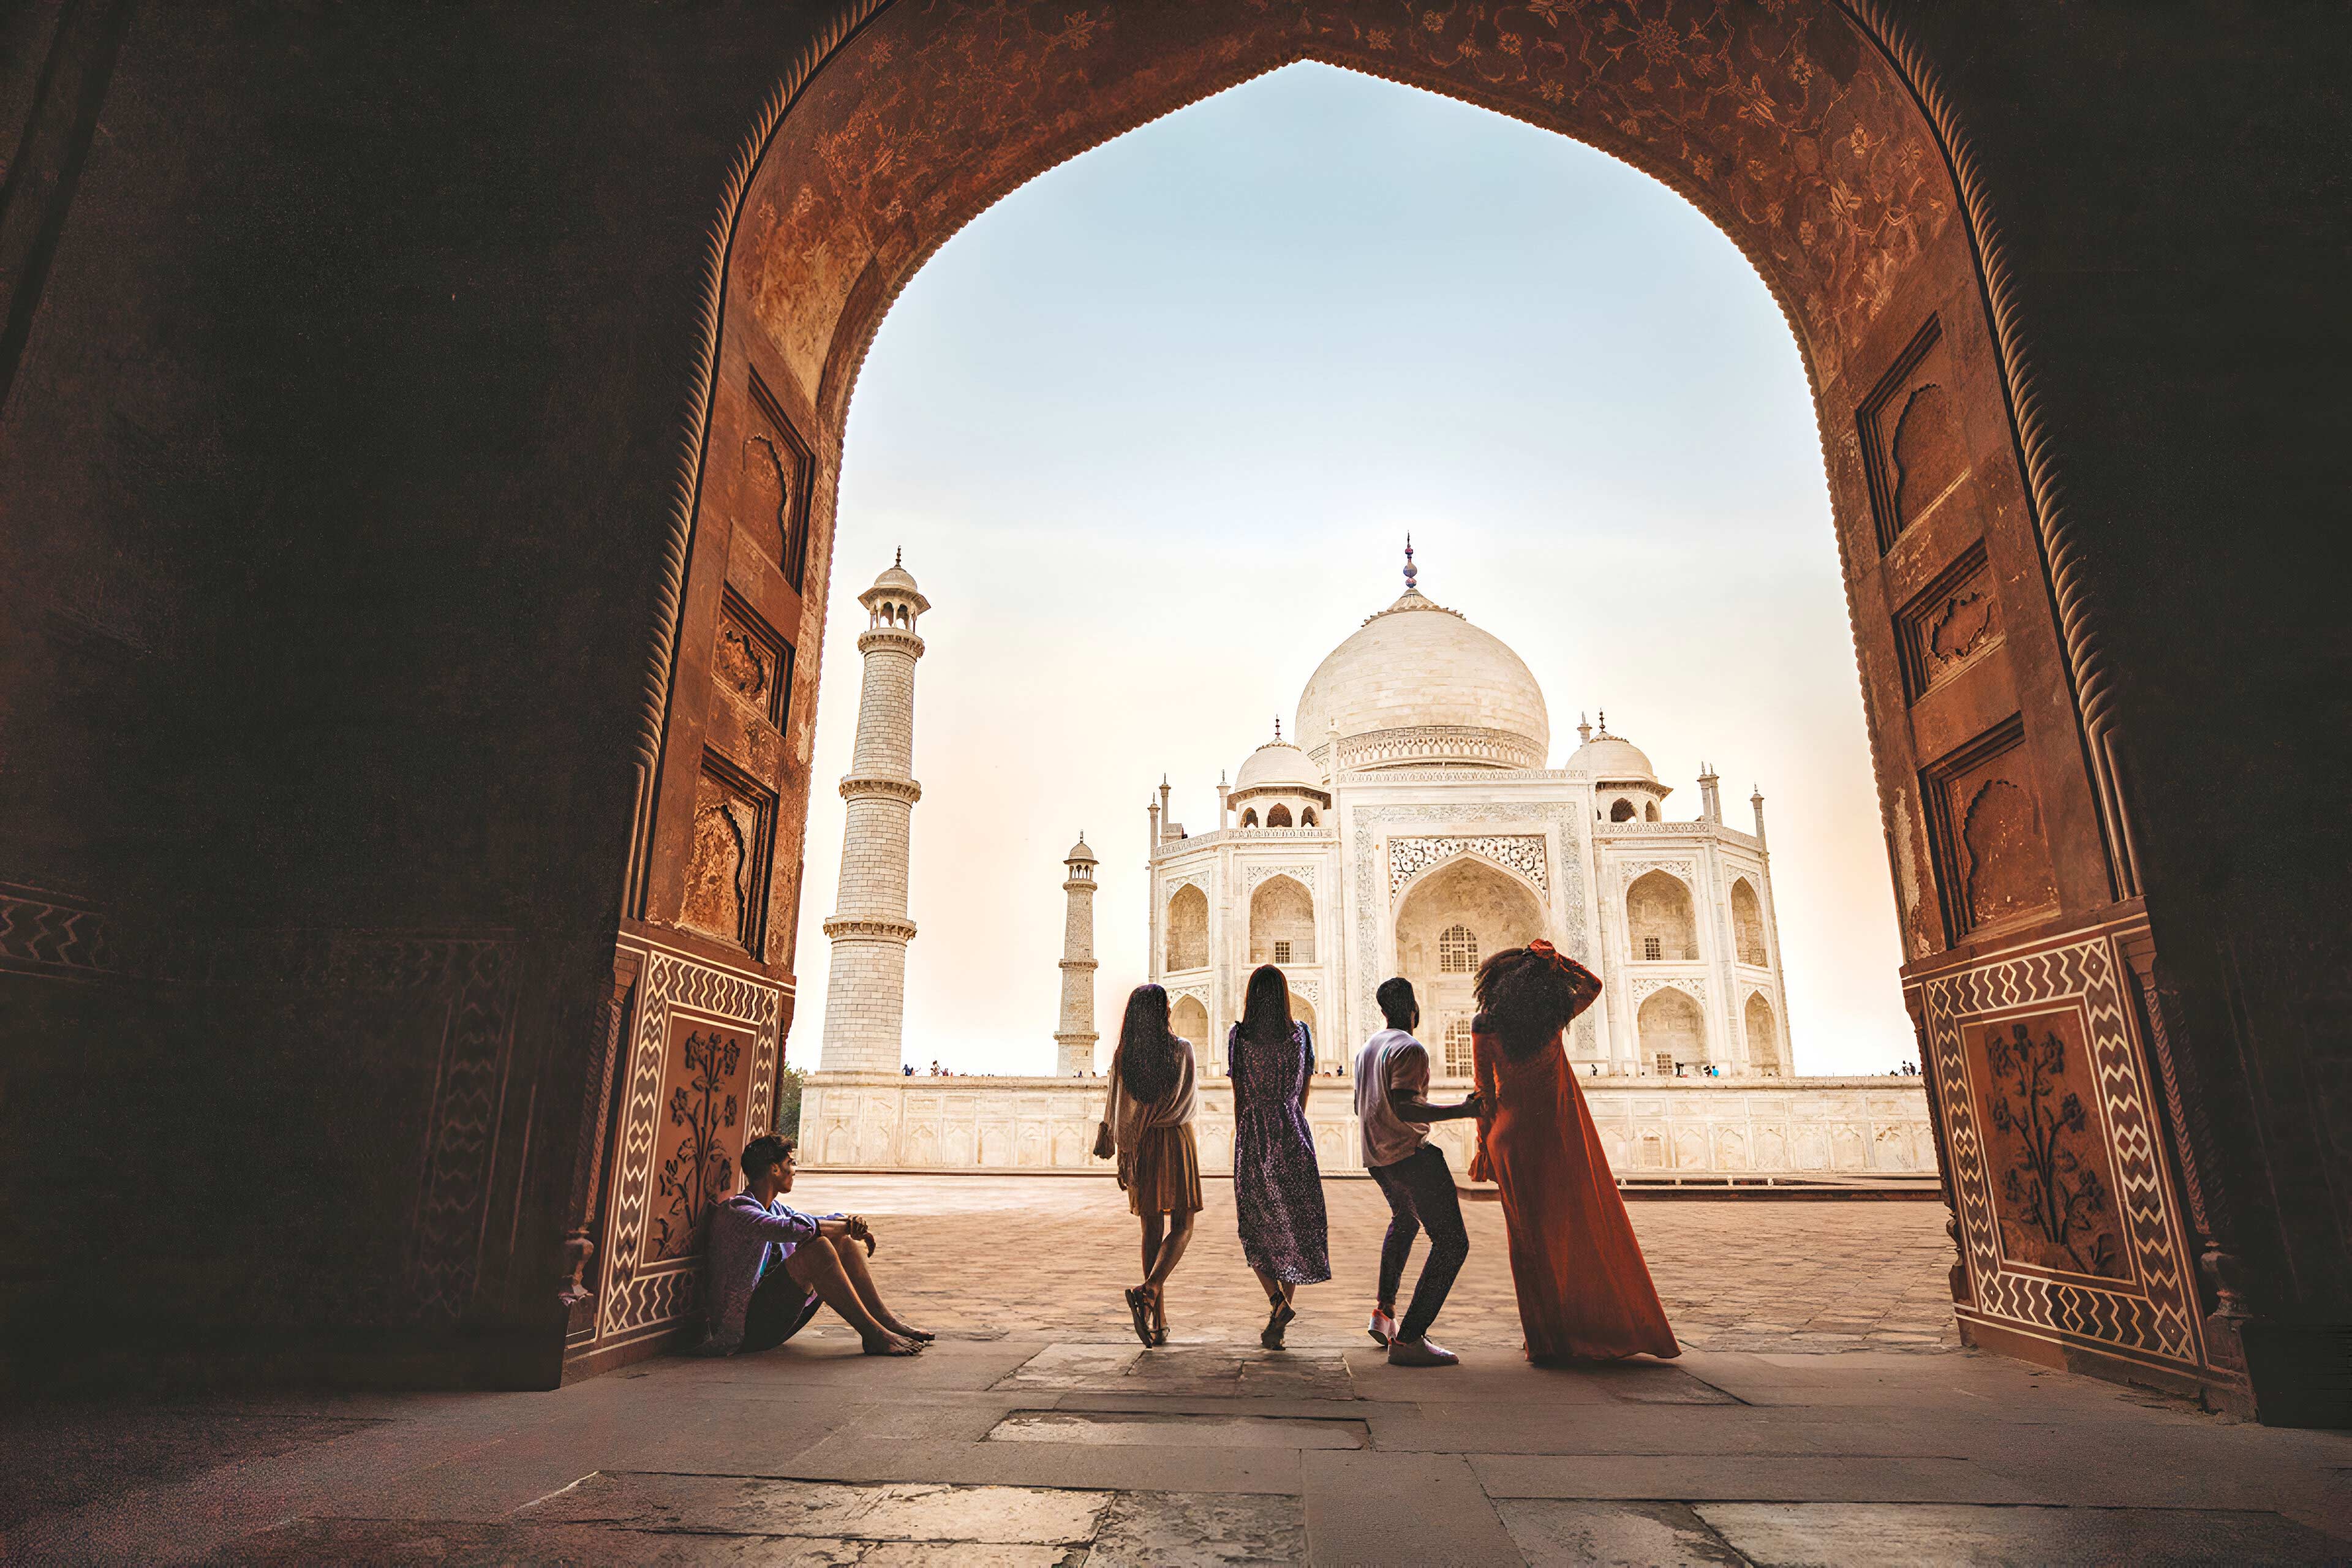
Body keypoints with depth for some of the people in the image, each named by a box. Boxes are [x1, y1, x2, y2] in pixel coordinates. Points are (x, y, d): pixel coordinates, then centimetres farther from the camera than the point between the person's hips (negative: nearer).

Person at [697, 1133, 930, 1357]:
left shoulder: (774, 1208, 13)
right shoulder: (736, 1210, -17)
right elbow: (792, 1228, -34)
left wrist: (851, 1223, -7)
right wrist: (846, 1226, -19)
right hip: (746, 1329, -9)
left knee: (842, 1241, -1)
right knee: (817, 1248, -29)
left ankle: (884, 1320, -5)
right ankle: (873, 1335, -25)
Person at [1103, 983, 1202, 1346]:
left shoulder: (1124, 1055, -2)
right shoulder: (1182, 1050, -8)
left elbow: (1117, 1107, -3)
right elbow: (1189, 1099, 3)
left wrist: (1123, 1156, 1)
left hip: (1140, 1146, 3)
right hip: (1178, 1142, -3)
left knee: (1152, 1230, 11)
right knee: (1181, 1227, 6)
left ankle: (1159, 1321, 12)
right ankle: (1148, 1291, -18)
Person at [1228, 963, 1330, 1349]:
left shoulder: (1239, 1037, -5)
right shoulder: (1301, 1035, 1)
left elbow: (1240, 1098, -1)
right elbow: (1303, 1095, 8)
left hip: (1253, 1136, -1)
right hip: (1293, 1136, 2)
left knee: (1257, 1225, 10)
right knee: (1293, 1226, 10)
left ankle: (1277, 1300, -10)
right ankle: (1278, 1322, 10)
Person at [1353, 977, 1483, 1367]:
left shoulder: (1366, 1048, 15)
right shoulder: (1411, 1049, -13)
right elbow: (1402, 1108, -25)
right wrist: (1461, 1110, -24)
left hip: (1376, 1158, 9)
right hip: (1410, 1154, -9)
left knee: (1404, 1222, 33)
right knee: (1451, 1242, -8)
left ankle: (1383, 1310, 31)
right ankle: (1408, 1338, -15)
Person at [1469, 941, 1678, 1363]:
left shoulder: (1485, 1027, -8)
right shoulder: (1555, 1012, -7)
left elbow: (1485, 1093, -3)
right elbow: (1593, 984, 15)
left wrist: (1484, 1145, 6)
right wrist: (1556, 959, 3)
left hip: (1514, 1137, 0)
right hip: (1564, 1135, 0)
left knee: (1533, 1238, 9)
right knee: (1590, 1230, 11)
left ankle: (1549, 1338, 12)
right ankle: (1613, 1327, 17)